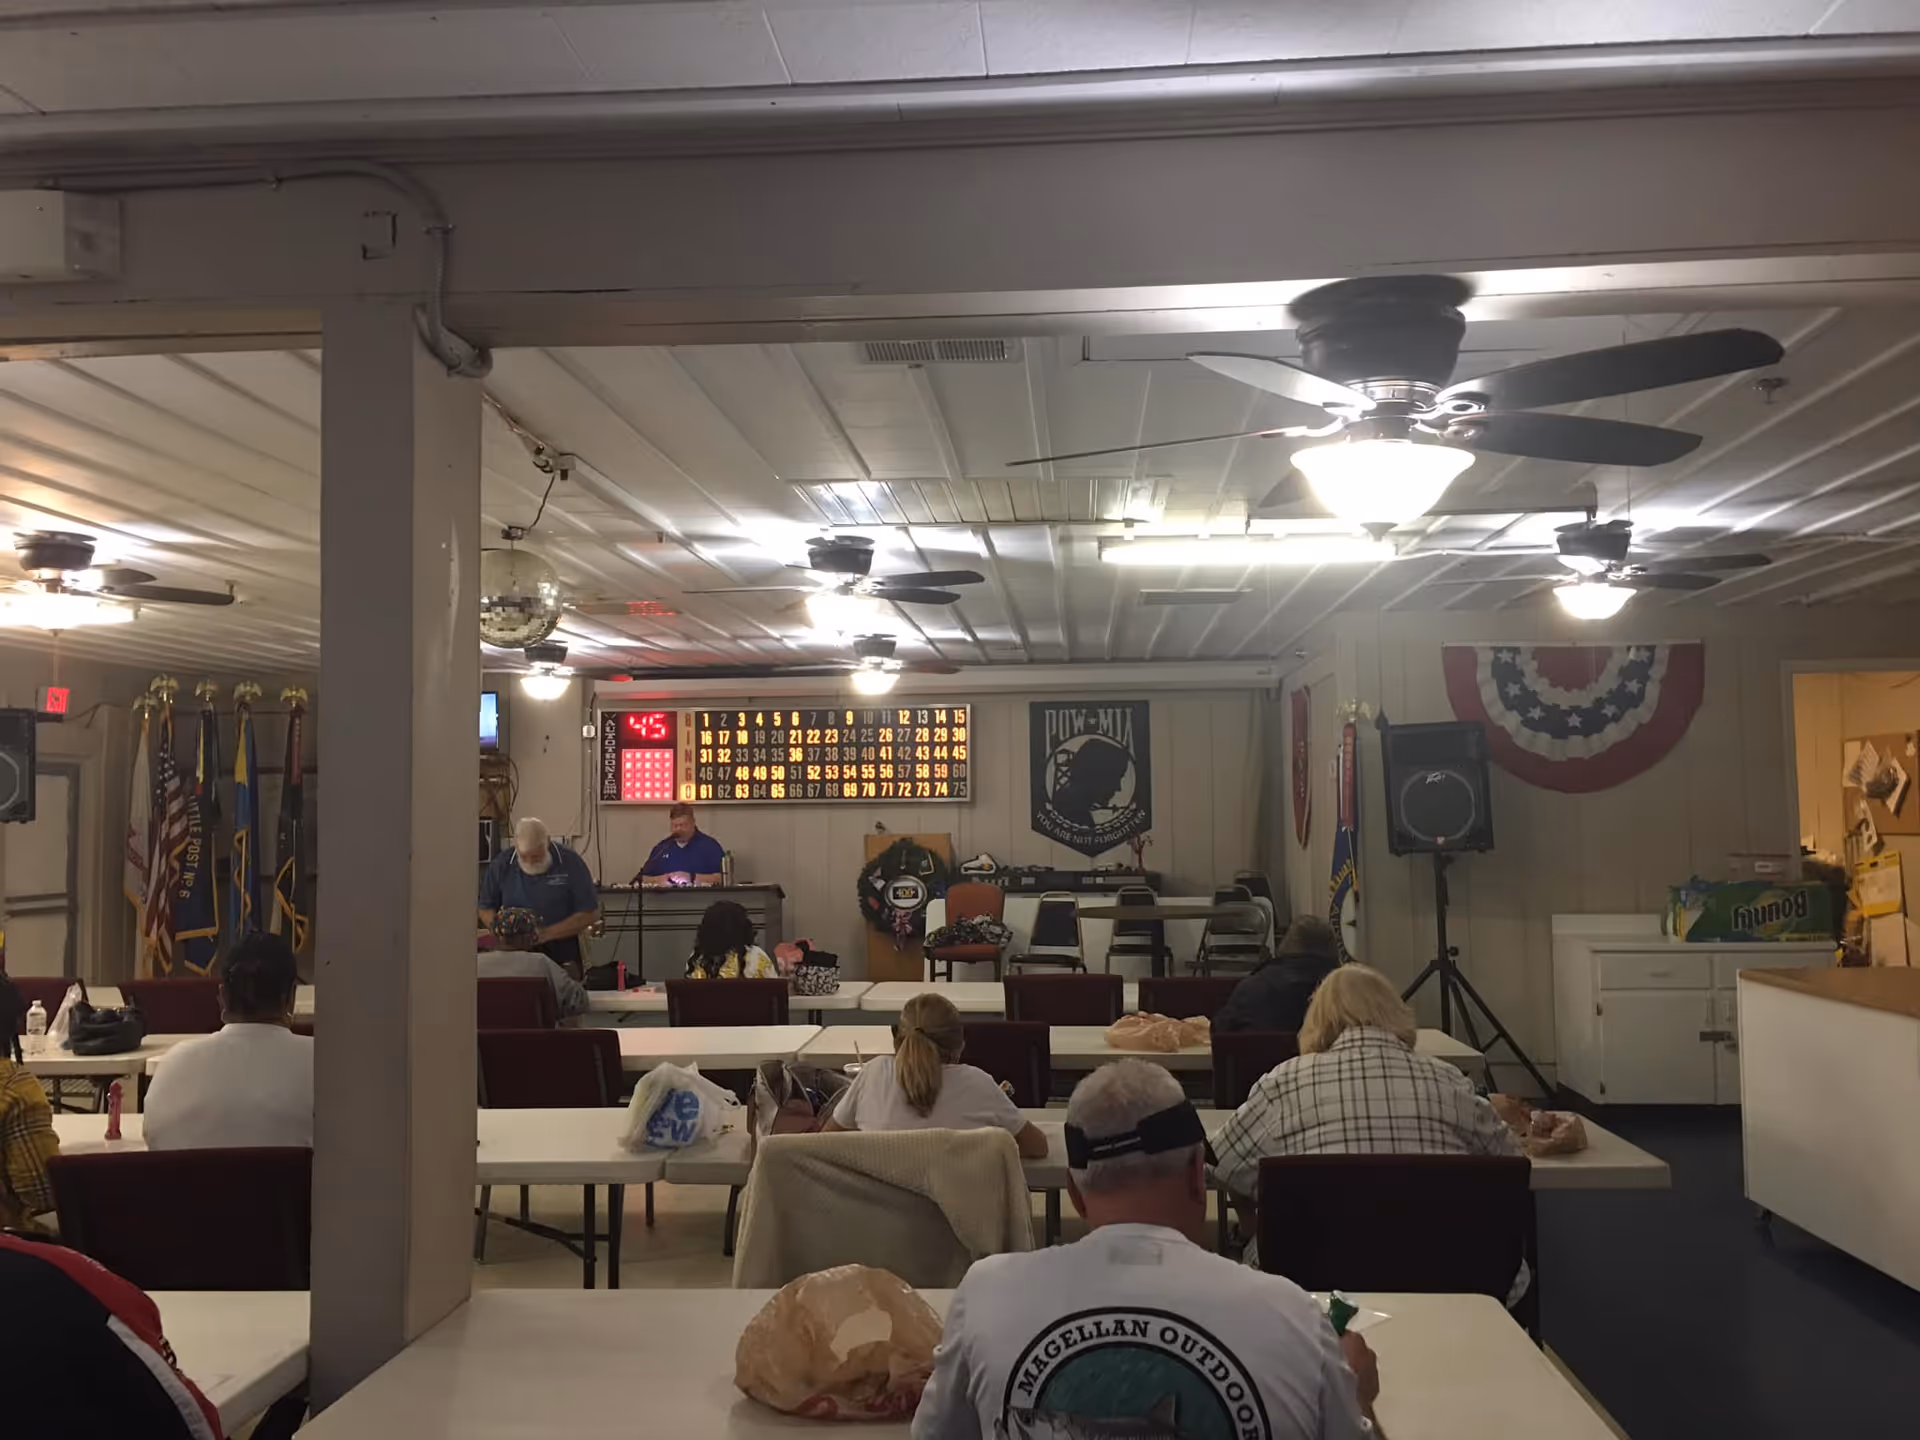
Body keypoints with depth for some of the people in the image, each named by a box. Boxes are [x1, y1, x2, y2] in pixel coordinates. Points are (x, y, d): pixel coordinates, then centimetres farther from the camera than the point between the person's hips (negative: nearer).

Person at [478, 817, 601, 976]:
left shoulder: (570, 863, -9)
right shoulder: (501, 864, -2)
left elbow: (590, 913, -8)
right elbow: (485, 909, 9)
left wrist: (547, 933, -17)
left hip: (562, 958, -2)